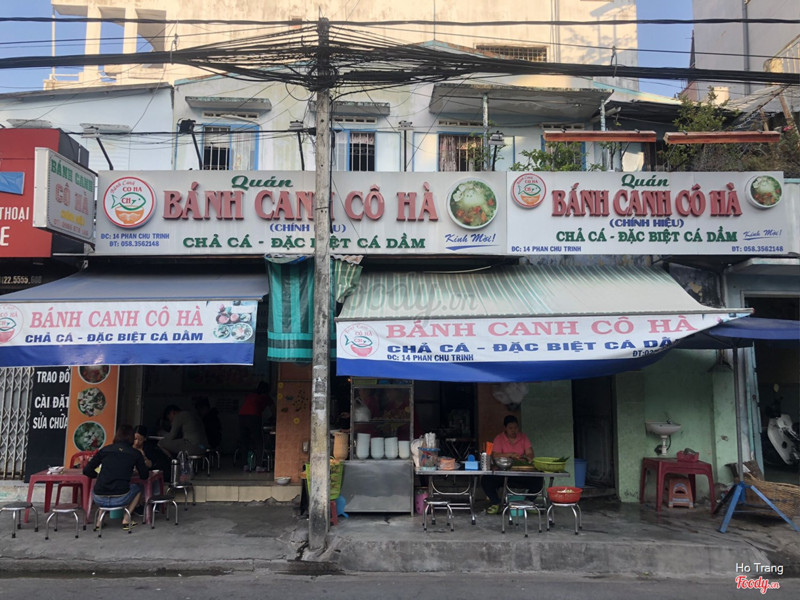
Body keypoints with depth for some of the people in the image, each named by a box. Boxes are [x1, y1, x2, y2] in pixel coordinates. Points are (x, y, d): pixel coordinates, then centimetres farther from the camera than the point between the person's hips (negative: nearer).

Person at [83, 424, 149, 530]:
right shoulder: (135, 453, 4)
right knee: (137, 488, 31)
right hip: (120, 499, -2)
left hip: (99, 500, 2)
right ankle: (126, 520, 22)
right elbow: (145, 475, 12)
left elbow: (87, 471, 9)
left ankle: (99, 521, 25)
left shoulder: (105, 450, 8)